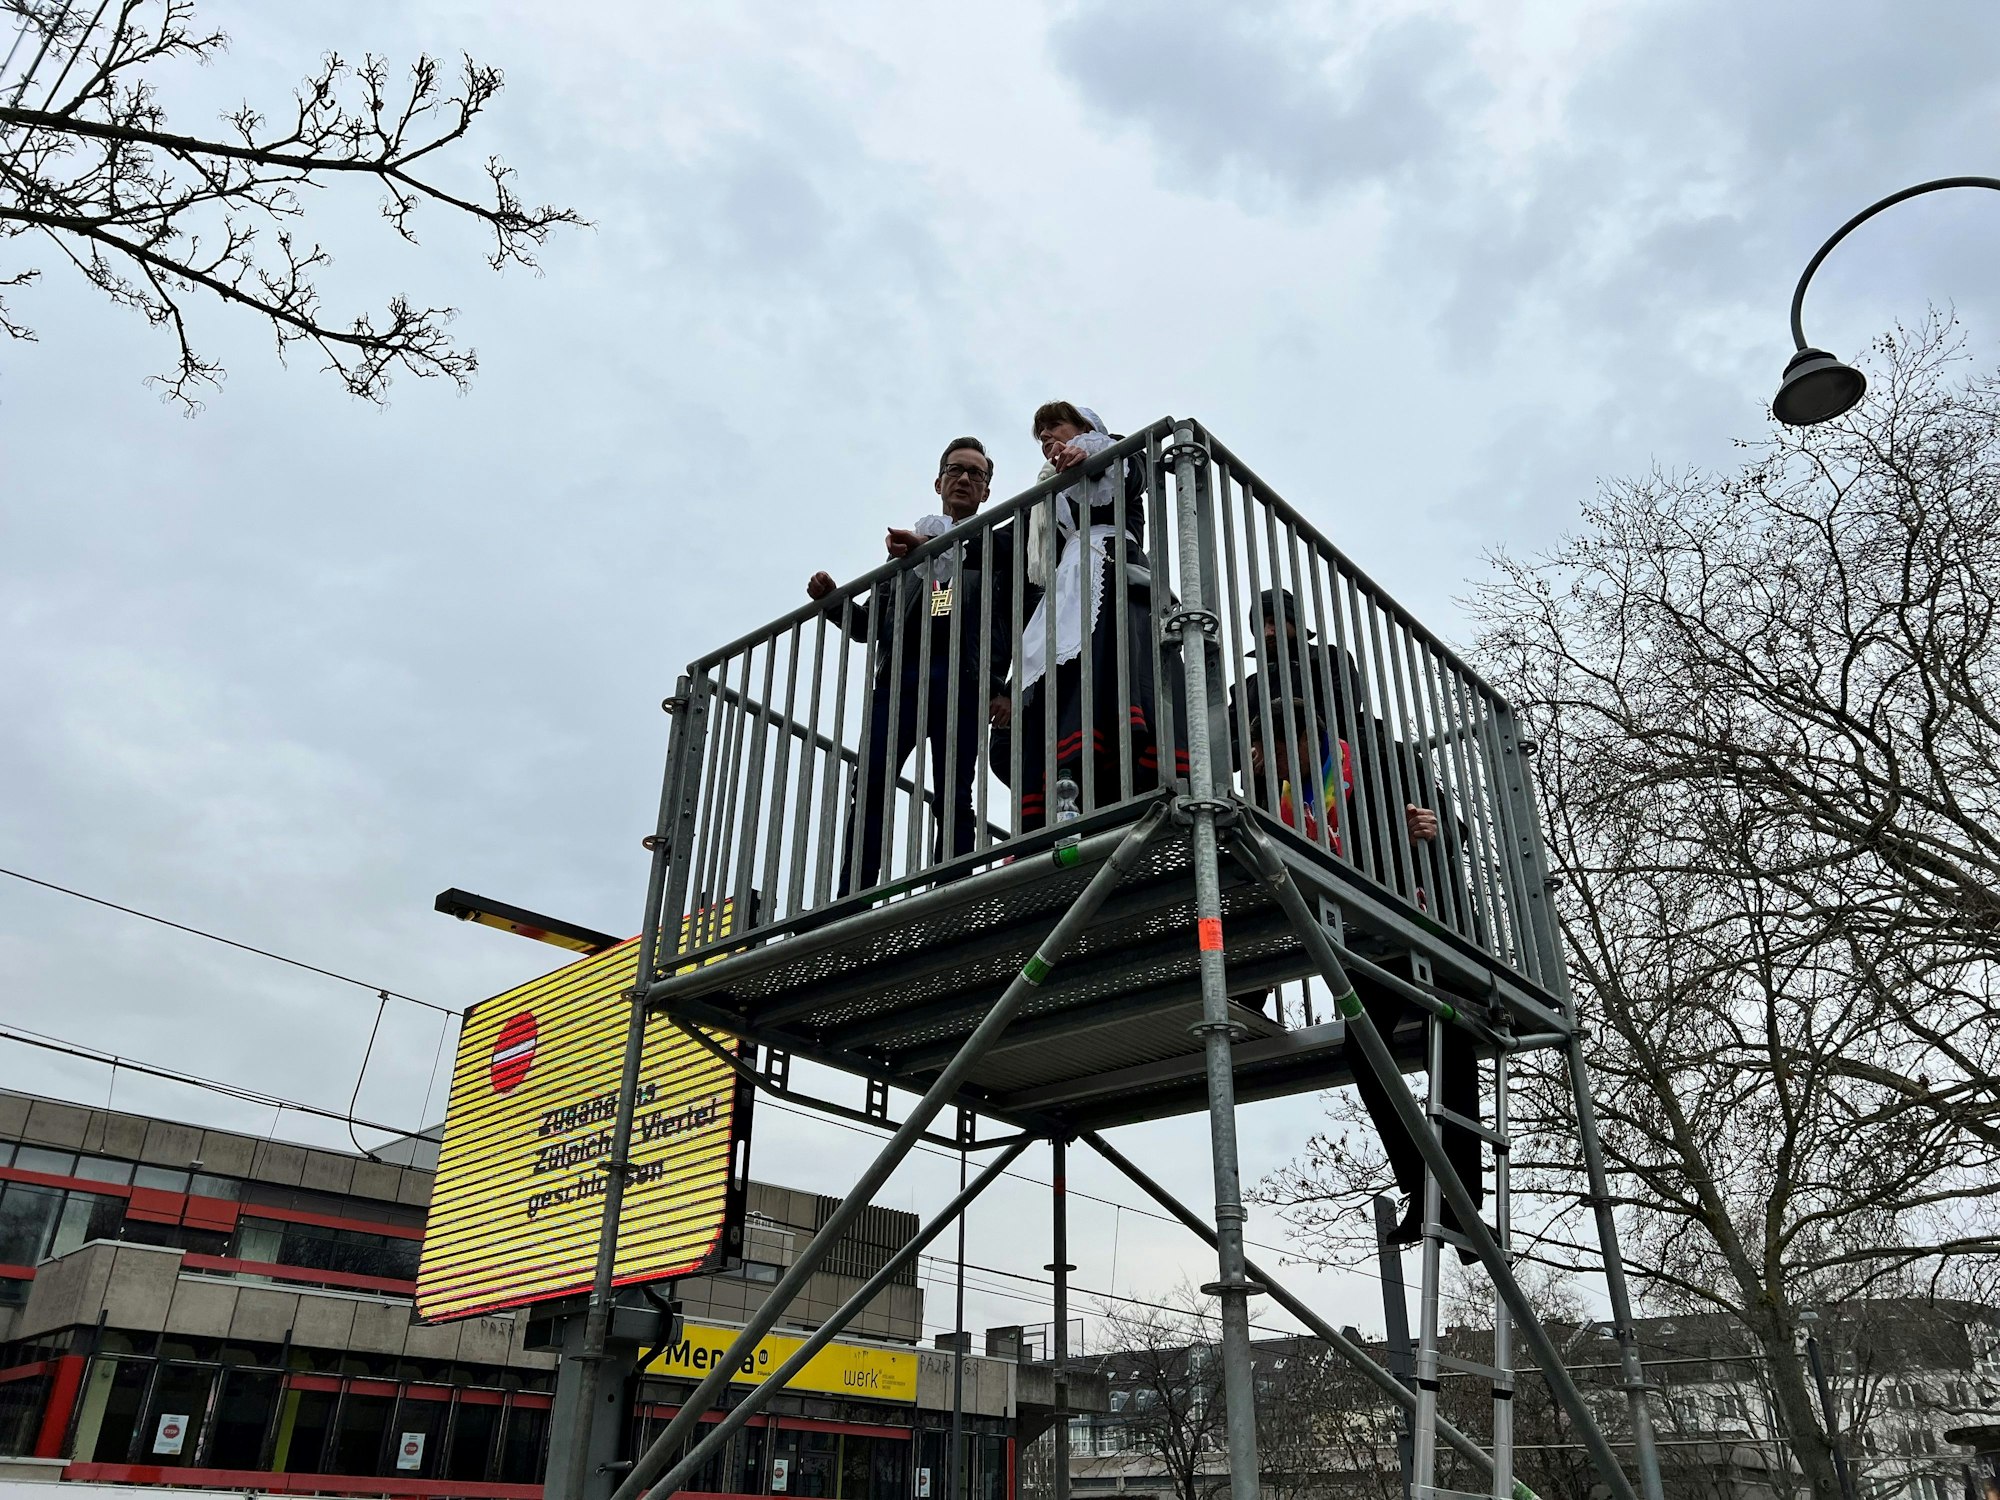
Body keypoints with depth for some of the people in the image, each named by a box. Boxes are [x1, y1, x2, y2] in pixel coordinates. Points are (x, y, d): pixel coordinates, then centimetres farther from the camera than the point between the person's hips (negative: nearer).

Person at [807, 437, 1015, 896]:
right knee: (869, 790, -10)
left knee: (953, 799, -9)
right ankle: (850, 903, -13)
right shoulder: (907, 545, 30)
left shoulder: (996, 544, 20)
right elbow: (875, 624, 26)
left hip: (963, 679, -3)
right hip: (899, 675, 3)